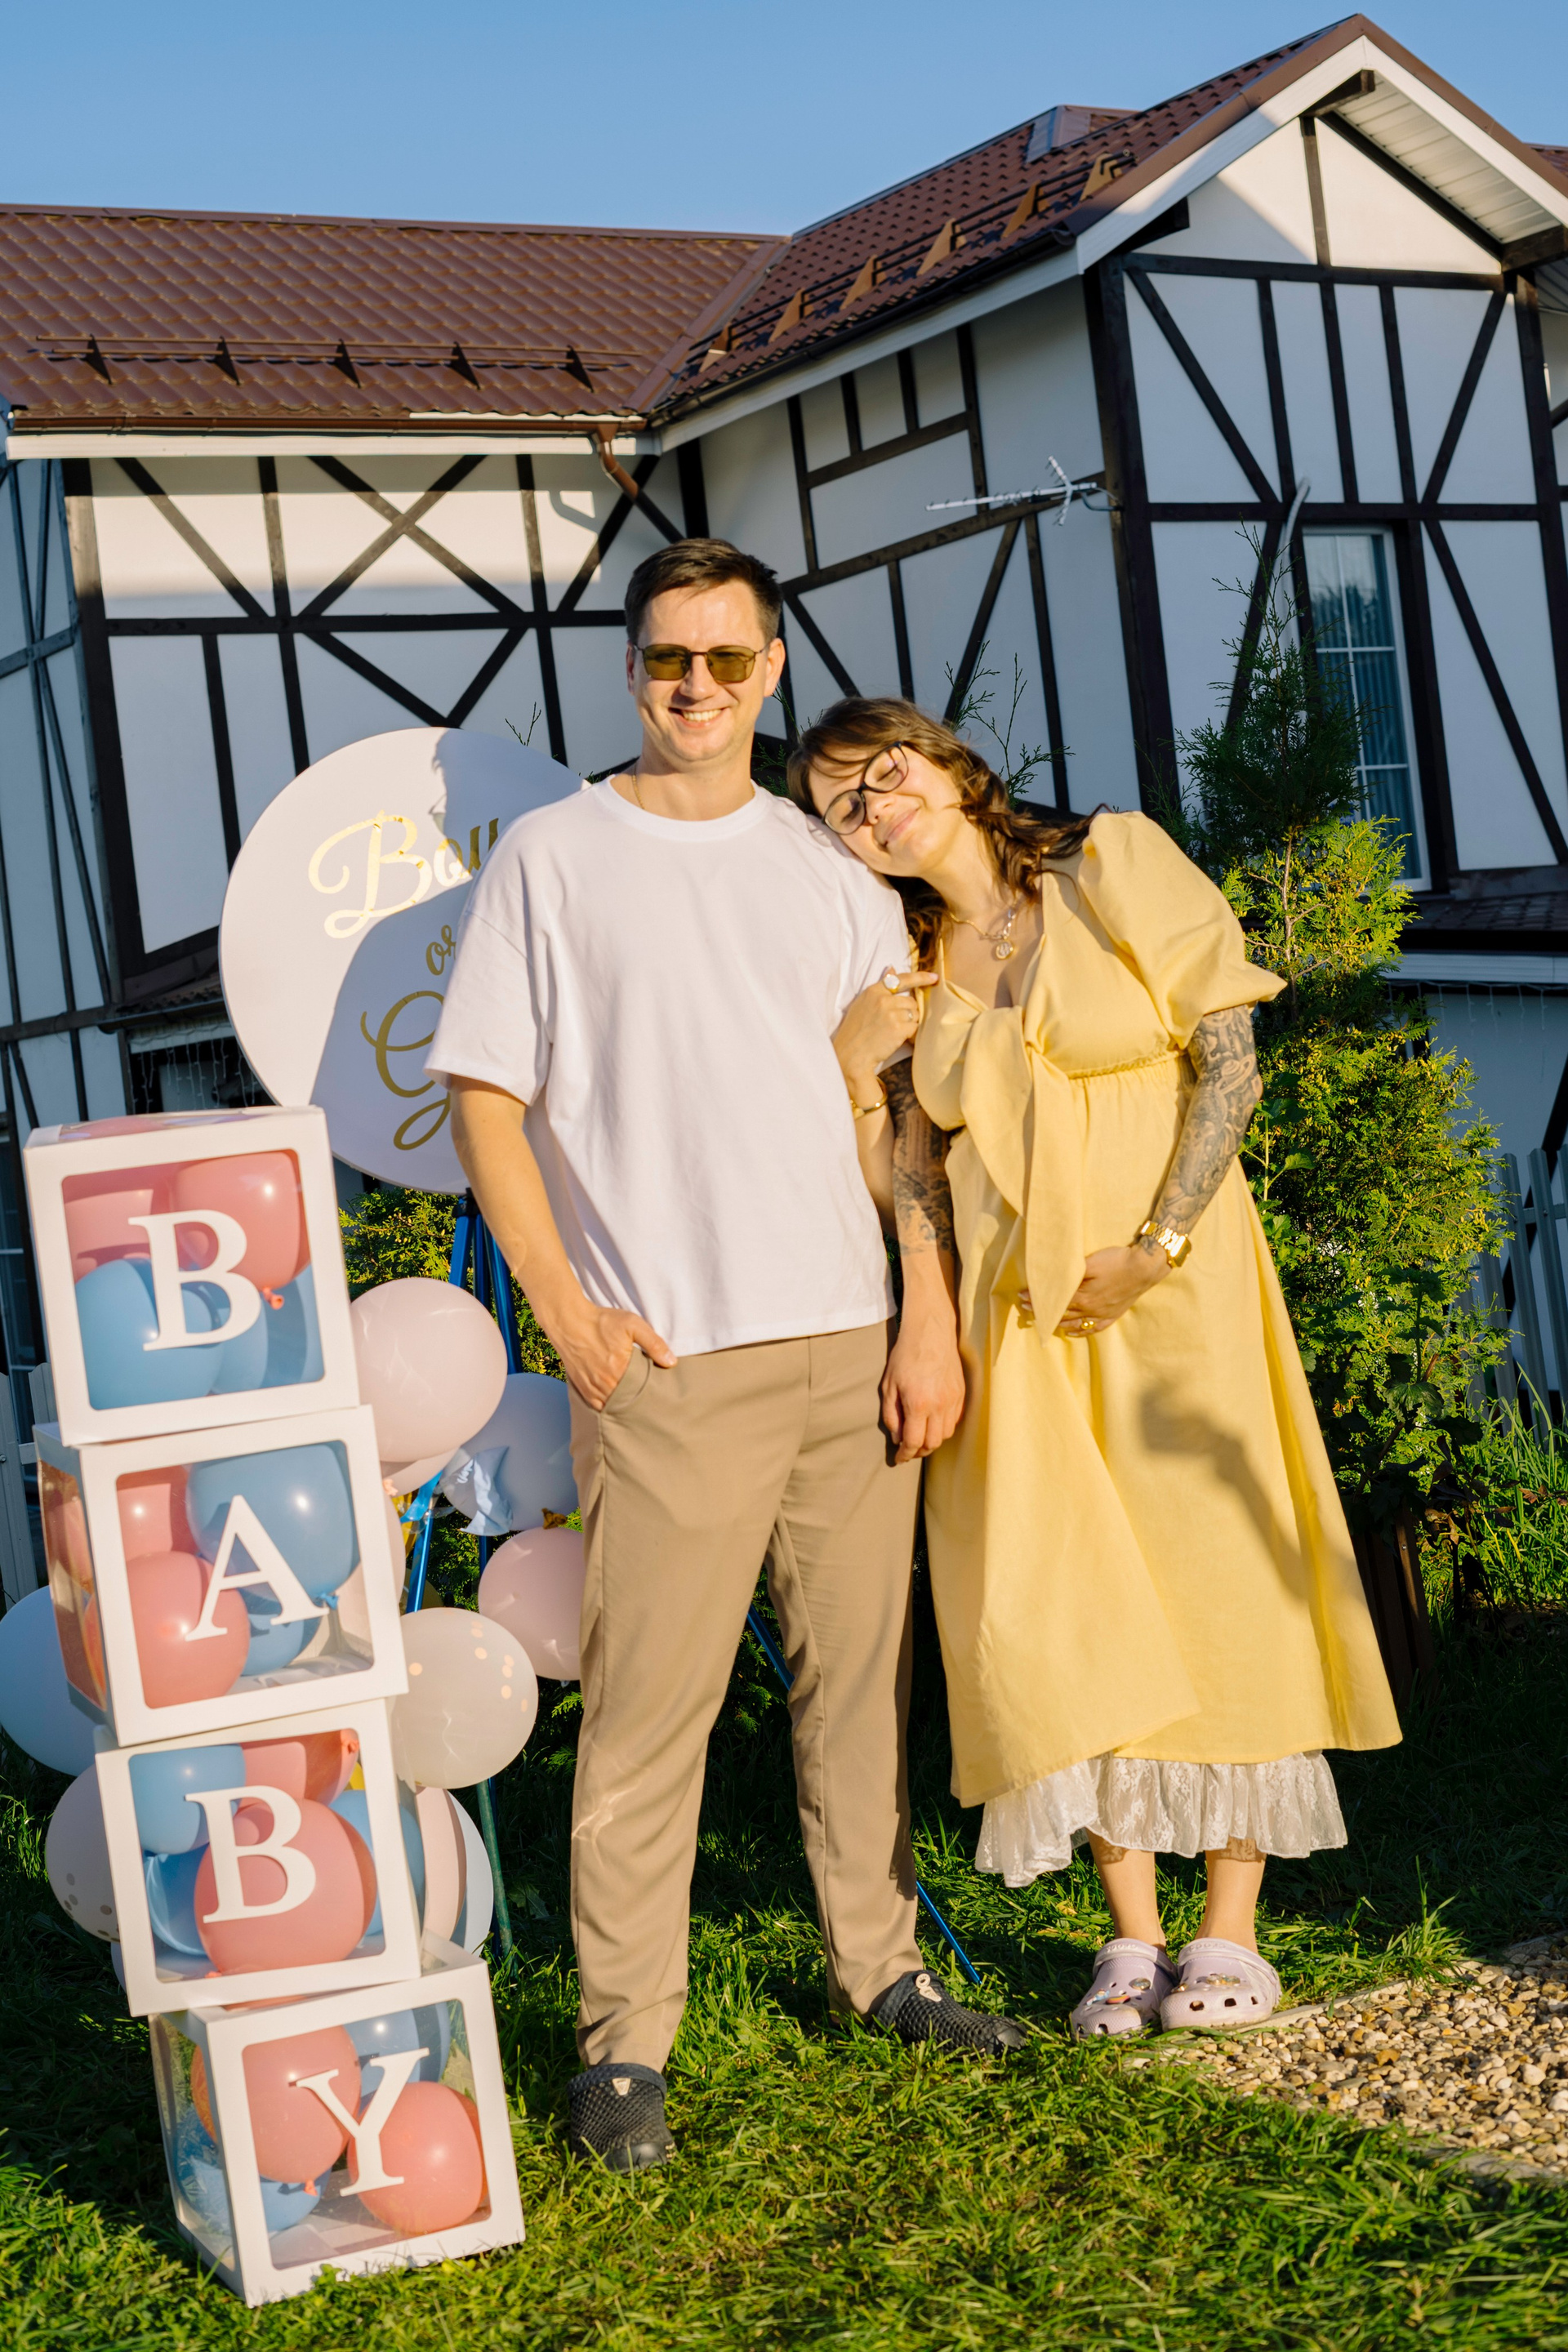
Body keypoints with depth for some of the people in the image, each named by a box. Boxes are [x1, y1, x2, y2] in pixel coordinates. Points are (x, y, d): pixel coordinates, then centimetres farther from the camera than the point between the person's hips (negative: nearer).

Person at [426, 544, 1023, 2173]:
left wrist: (930, 1319, 2)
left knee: (862, 1672, 11)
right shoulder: (550, 859, 3)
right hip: (668, 1363, -4)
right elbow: (485, 1101, 0)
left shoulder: (833, 869, 12)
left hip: (851, 1344, 4)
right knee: (647, 1703, -5)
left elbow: (895, 1112, 10)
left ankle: (876, 1963, 27)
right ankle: (622, 2039, 5)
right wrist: (569, 1316, -7)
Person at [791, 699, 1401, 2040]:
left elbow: (1228, 1057, -5)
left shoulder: (1118, 867, -1)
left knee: (1213, 1574, -2)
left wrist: (1154, 1250, -13)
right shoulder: (908, 968, 10)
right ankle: (1133, 1936, 7)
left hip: (1174, 1285, -3)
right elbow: (924, 1166, 12)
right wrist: (930, 1330, -3)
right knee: (1062, 1604, -2)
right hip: (1017, 1319, 3)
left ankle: (1230, 1931, 7)